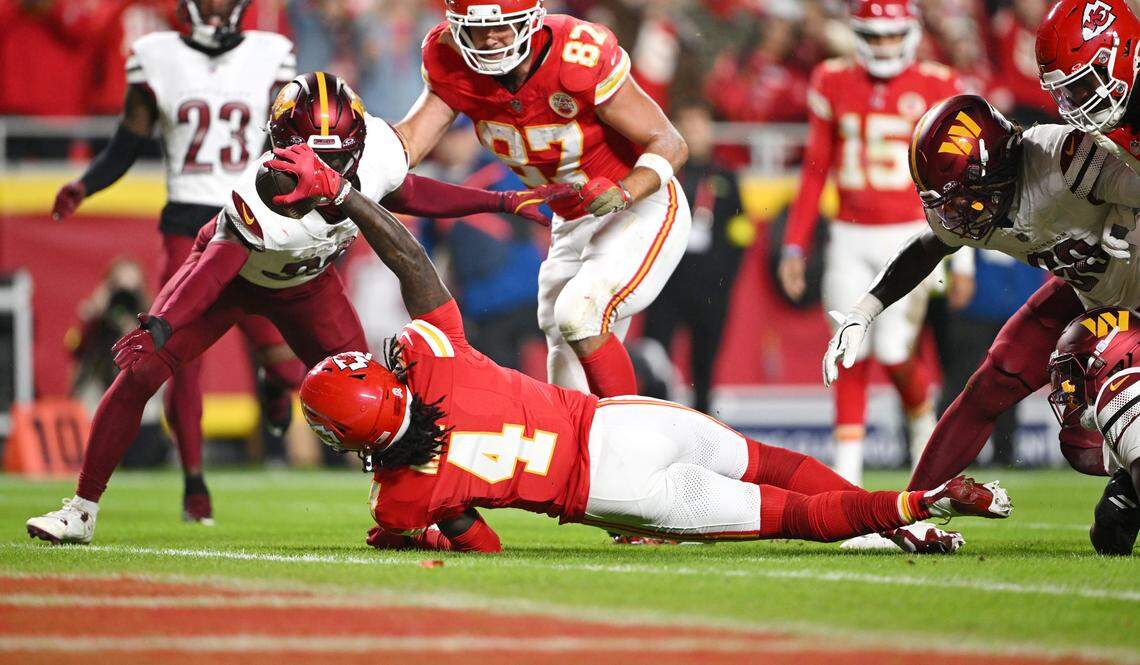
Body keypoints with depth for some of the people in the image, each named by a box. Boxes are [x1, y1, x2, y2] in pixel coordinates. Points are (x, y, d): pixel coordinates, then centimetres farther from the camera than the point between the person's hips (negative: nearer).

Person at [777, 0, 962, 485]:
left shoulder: (936, 89, -2)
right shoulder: (833, 85, 4)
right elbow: (814, 173, 10)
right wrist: (795, 245, 8)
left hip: (910, 235, -2)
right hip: (850, 239, 2)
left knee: (894, 352, -10)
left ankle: (922, 420, 22)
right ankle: (846, 475, 4)